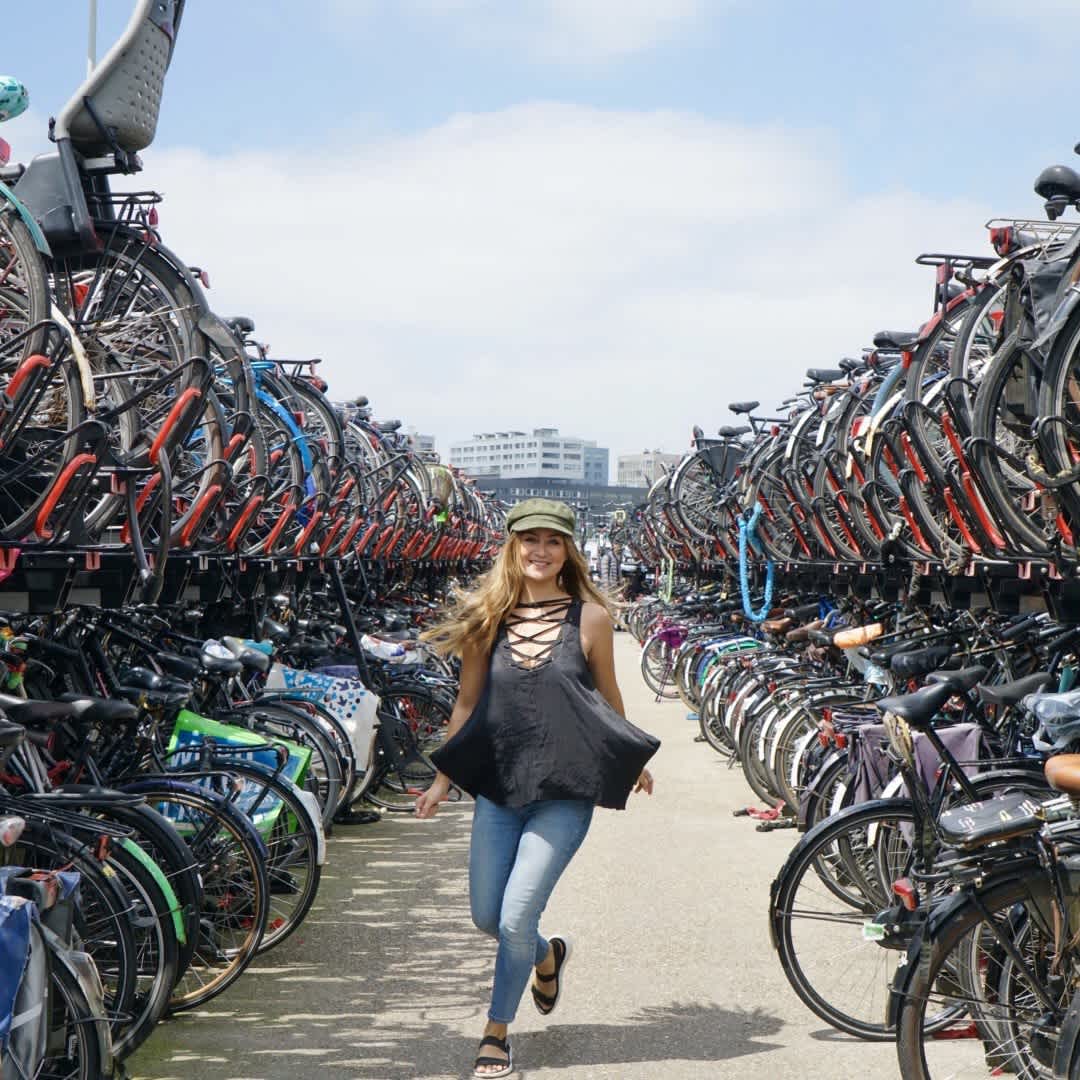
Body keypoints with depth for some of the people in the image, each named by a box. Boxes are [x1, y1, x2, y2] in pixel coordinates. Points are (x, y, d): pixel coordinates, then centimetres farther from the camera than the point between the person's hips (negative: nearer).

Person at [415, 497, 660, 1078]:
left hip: (564, 794, -3)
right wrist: (442, 779, 11)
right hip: (498, 787, 3)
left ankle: (497, 1033, 14)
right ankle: (549, 955, 44)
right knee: (486, 917, 10)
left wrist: (632, 763, 20)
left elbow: (607, 696, 9)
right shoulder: (489, 617, 0)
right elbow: (468, 702, 9)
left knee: (515, 919, -8)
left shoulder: (589, 616, -5)